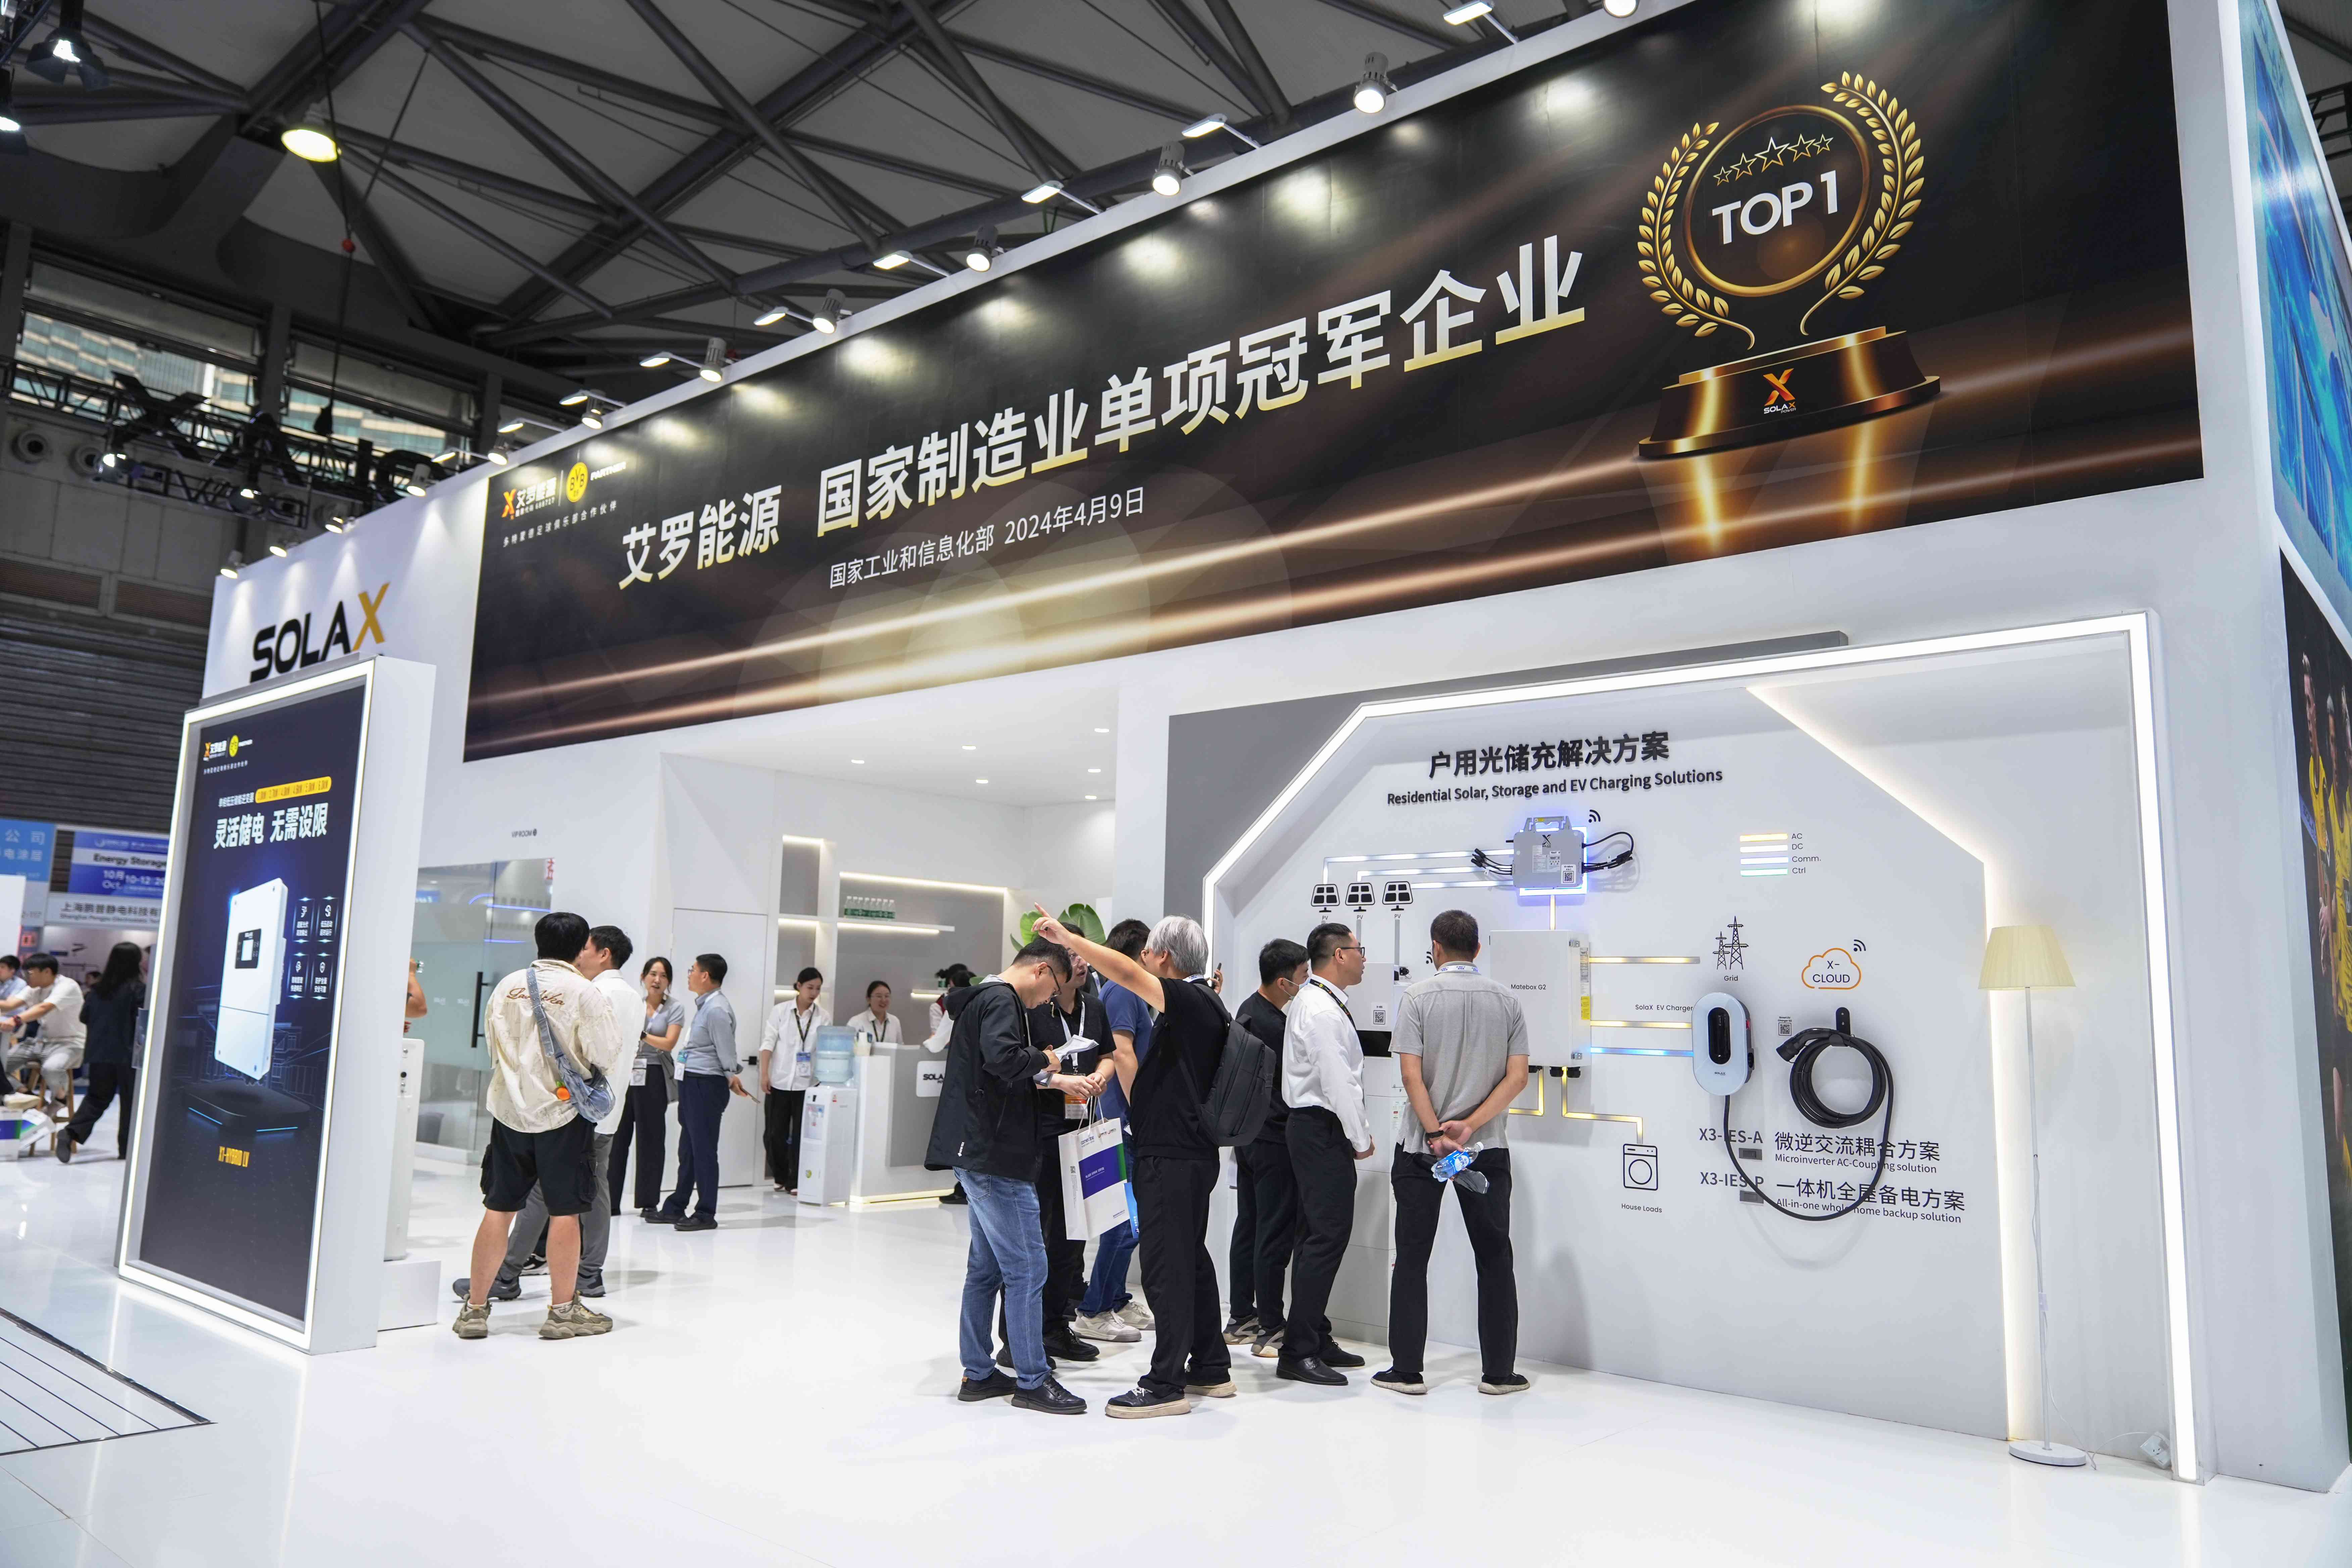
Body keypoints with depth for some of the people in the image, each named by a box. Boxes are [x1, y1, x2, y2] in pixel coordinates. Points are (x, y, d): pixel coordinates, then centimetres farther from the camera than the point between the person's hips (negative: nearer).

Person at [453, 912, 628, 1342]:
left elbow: (493, 1045, 12)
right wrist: (593, 1073, 11)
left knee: (499, 1209, 11)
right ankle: (563, 1310, 12)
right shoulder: (583, 991, -11)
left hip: (510, 1108, 5)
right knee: (564, 1211, 4)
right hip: (563, 1110, -4)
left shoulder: (508, 986, 4)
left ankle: (475, 1307, 17)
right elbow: (607, 1052, -10)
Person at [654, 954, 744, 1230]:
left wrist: (732, 1077, -10)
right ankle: (676, 1208, 25)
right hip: (691, 1083, 10)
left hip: (706, 1085, -10)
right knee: (687, 1149, 16)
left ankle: (706, 1214, 3)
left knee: (703, 1150, -4)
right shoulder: (705, 1006, 16)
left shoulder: (717, 1009, -17)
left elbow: (726, 1051, -16)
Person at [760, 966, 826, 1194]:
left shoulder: (824, 1016, 0)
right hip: (780, 1081, 0)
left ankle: (795, 1182, 9)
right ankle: (780, 1177, 23)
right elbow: (768, 1043, -1)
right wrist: (764, 1074, -9)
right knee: (777, 1132, 7)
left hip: (807, 1083, 0)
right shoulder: (780, 1011, 1)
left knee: (801, 1133, 1)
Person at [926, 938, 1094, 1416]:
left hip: (981, 1155, 11)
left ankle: (978, 1374, 23)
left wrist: (1054, 1080, 18)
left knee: (986, 1267, 16)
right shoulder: (1002, 1002, -14)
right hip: (995, 1156, -11)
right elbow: (1002, 1057, -32)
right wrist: (1045, 1062, -14)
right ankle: (1033, 1381, 3)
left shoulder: (985, 998, 18)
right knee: (1027, 1268, -4)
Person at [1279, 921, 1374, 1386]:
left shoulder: (1313, 1001, 16)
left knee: (1319, 1236, 15)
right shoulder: (1322, 1010, -17)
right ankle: (1298, 1352, -7)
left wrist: (1356, 1134, 16)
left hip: (1314, 1127, 11)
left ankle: (1315, 1338, 23)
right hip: (1323, 1130, -11)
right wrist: (1362, 1139, -10)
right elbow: (1339, 1081, -20)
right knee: (1327, 1236, -10)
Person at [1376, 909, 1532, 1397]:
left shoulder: (1418, 996, -6)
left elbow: (1411, 1073, -13)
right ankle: (1499, 1372, 14)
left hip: (1421, 1148, -2)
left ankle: (1407, 1370, 10)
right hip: (1488, 1148, 2)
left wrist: (1435, 1133, -12)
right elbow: (1517, 1076, -4)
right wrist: (1470, 1126, -9)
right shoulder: (1506, 1000, 3)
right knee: (1494, 1259, 11)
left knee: (1412, 1258, 7)